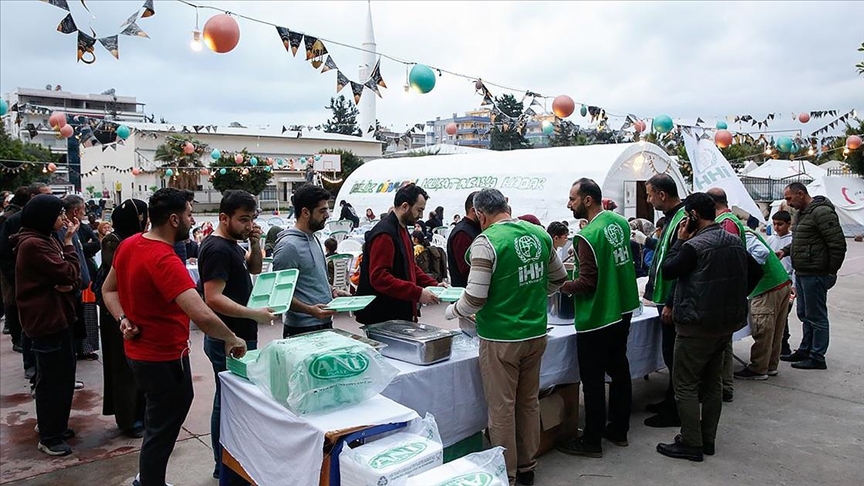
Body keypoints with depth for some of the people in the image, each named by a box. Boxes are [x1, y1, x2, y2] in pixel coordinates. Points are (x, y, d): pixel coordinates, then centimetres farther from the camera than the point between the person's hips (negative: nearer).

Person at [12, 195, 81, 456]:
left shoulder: (47, 240, 12)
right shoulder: (33, 244, -18)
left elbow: (72, 276, 8)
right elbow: (68, 273, -20)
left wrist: (68, 285, -14)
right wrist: (69, 241, -11)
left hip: (58, 316, 9)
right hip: (46, 319, -9)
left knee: (63, 374, 18)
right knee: (52, 378, 1)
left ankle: (55, 426, 33)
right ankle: (48, 438, 14)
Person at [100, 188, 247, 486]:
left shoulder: (128, 245, 0)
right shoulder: (164, 261, -30)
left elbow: (108, 290, 12)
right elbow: (202, 316, -38)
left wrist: (123, 320, -1)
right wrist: (231, 339, -23)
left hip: (140, 351, 10)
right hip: (164, 358, -10)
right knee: (162, 430, 8)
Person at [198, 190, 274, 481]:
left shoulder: (232, 244, 10)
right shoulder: (217, 249, -20)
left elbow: (255, 269, 22)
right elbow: (213, 299, -27)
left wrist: (255, 244, 5)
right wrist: (255, 314, -25)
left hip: (239, 337, 10)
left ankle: (227, 464, 33)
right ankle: (227, 470, 14)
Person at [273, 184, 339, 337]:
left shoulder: (314, 239, 12)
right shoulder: (288, 246, -18)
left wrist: (333, 291, 8)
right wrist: (309, 310, -30)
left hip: (325, 324, 9)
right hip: (303, 330, -9)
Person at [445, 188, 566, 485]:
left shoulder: (487, 241, -16)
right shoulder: (539, 233, 2)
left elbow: (475, 299, -19)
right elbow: (558, 279, 14)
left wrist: (451, 311, 0)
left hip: (501, 339, -6)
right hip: (536, 333, 6)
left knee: (502, 409, 7)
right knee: (529, 402, 18)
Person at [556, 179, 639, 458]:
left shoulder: (588, 236, -23)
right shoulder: (620, 222, 3)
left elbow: (587, 283, -23)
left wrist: (563, 286, -7)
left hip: (596, 318, -9)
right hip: (622, 310, 9)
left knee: (593, 380, 3)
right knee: (619, 370, 18)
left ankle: (591, 442, 15)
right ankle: (618, 430, 32)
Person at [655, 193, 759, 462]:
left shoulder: (694, 245, -20)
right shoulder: (735, 241, 6)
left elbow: (667, 271, -11)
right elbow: (754, 273, 15)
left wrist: (680, 240, -6)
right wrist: (734, 299, 16)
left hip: (697, 326, -8)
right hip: (728, 322, 8)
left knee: (685, 384, 2)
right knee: (712, 382, 16)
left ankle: (691, 444, 6)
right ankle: (708, 440, 25)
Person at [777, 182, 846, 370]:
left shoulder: (822, 212, -17)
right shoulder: (802, 213, 15)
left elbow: (838, 244, -19)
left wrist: (830, 272, -15)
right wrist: (785, 251, 8)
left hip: (815, 275, -10)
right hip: (802, 273, 10)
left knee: (816, 317, 0)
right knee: (804, 314, 18)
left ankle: (817, 358, 8)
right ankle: (805, 350, 30)